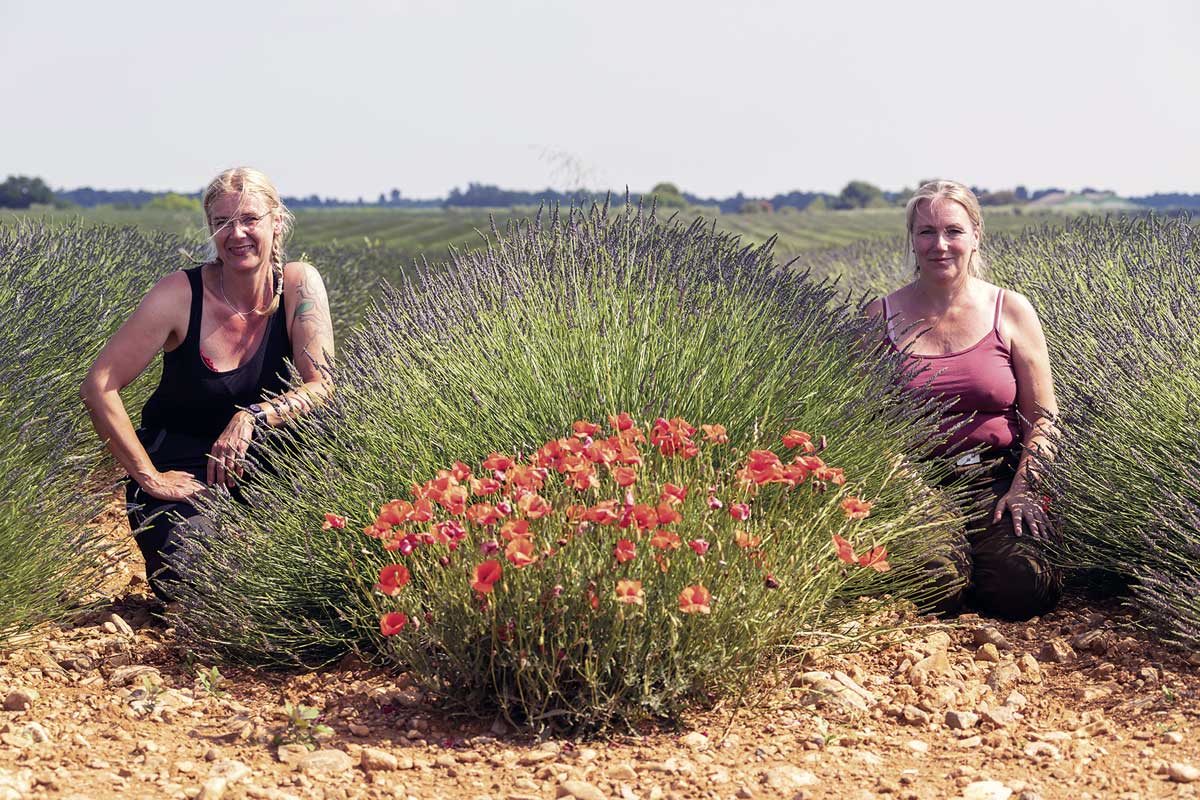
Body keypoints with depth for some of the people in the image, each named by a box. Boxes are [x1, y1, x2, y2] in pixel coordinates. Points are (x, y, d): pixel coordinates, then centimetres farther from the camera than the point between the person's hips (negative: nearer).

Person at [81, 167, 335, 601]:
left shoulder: (299, 284, -10)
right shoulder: (180, 295, -17)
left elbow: (322, 387, -15)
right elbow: (99, 388, -17)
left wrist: (254, 416, -32)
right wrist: (149, 478, -18)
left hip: (255, 464, 3)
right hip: (181, 475, -3)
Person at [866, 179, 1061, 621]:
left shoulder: (1010, 311, 5)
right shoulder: (883, 316, 4)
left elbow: (1043, 417, 6)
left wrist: (1022, 487, -8)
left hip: (996, 479, 1)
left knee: (1023, 590, -23)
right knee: (934, 588, -27)